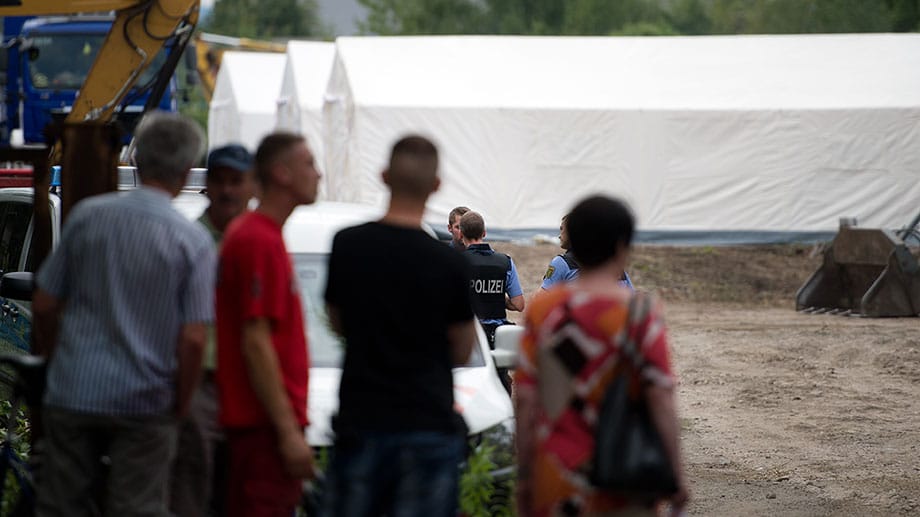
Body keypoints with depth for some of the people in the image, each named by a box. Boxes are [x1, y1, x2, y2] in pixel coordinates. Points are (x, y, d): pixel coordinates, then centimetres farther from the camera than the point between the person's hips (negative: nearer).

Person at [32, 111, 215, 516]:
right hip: (144, 403, -2)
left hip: (73, 392, 2)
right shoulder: (194, 241, -8)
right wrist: (180, 406, 2)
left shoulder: (87, 215, -1)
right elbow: (193, 340, -12)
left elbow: (44, 306, 4)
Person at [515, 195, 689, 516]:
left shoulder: (542, 310, 1)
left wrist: (524, 477, 9)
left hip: (555, 481, 3)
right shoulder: (640, 313, -7)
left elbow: (524, 400, 1)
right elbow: (661, 402, -10)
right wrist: (677, 477, -3)